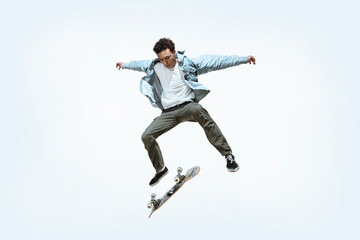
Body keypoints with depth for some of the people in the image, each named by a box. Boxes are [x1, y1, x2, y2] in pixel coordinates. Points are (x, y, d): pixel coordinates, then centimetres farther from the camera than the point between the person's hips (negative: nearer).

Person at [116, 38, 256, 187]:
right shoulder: (155, 67, 8)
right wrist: (125, 65, 49)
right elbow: (141, 65, 31)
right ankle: (160, 169, 16)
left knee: (198, 110, -40)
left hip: (187, 106, -4)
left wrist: (243, 59, -10)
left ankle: (228, 155, -35)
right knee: (146, 137, -11)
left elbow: (214, 62, -7)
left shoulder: (187, 63, -4)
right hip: (168, 113, 5)